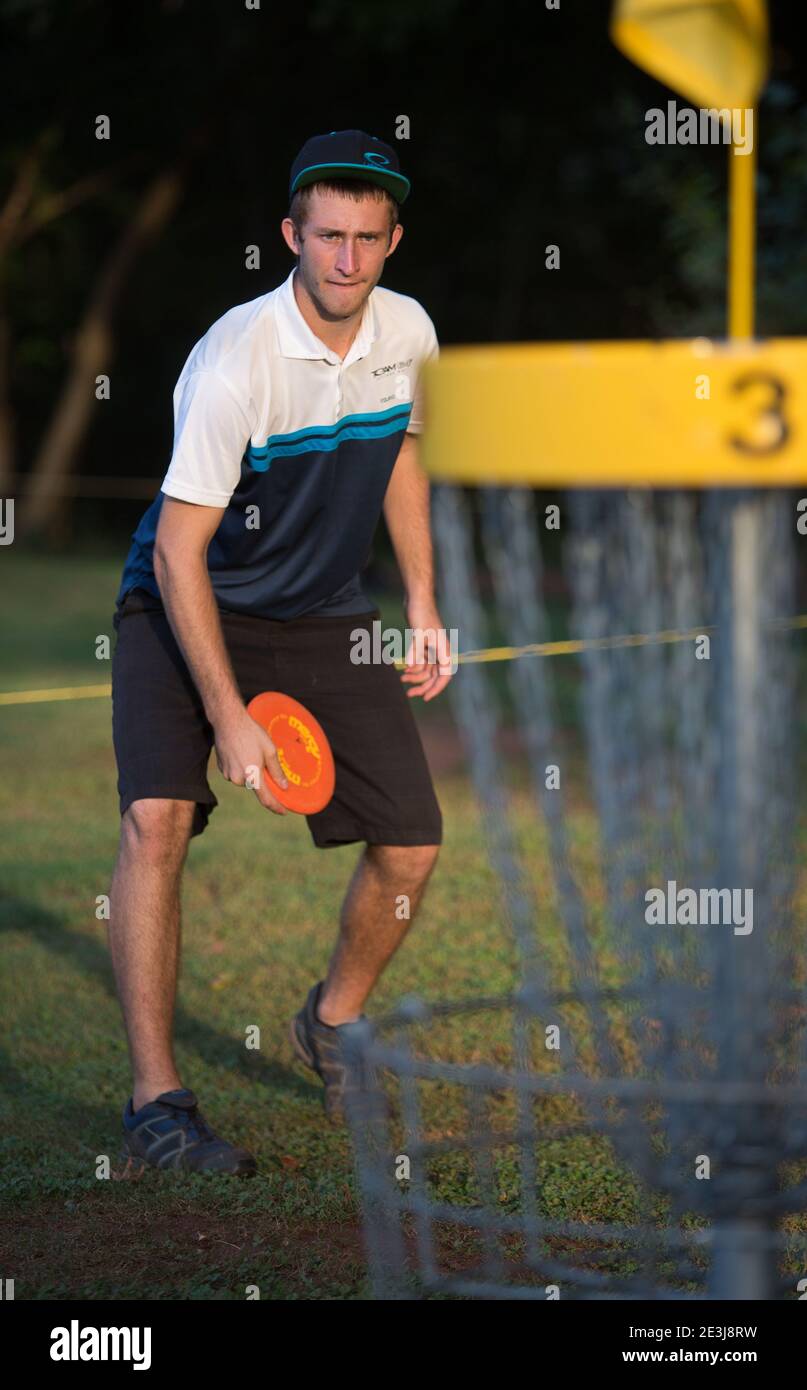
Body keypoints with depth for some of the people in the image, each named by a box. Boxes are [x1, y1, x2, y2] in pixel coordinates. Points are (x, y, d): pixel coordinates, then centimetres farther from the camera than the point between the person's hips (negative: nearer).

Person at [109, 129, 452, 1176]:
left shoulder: (408, 333, -7)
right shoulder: (235, 359, -26)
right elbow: (179, 552, -25)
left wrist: (422, 606, 10)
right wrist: (230, 717, -29)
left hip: (327, 616, 5)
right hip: (187, 605, -5)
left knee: (411, 844, -1)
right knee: (157, 817, -26)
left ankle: (332, 1022, 29)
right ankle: (155, 1103, -20)